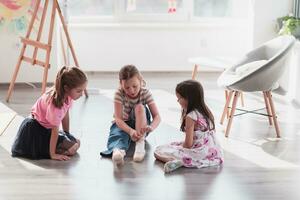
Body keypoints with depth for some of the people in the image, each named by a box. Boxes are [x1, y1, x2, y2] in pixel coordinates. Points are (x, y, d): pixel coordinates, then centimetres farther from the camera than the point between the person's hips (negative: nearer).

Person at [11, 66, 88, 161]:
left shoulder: (67, 95, -11)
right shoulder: (55, 103, -34)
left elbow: (65, 115, 4)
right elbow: (55, 130, -29)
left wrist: (67, 135, 14)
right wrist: (52, 154, -24)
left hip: (47, 127, 9)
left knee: (76, 143, 12)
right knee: (71, 149, -16)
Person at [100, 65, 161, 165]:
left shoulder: (145, 93, -16)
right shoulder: (119, 94, -20)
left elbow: (157, 116, -21)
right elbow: (118, 119, -27)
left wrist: (151, 127, -45)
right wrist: (130, 131, -47)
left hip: (140, 125, 1)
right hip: (123, 124, -1)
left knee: (139, 107, -28)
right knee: (118, 133, -36)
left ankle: (140, 144, -39)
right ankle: (118, 150, -71)